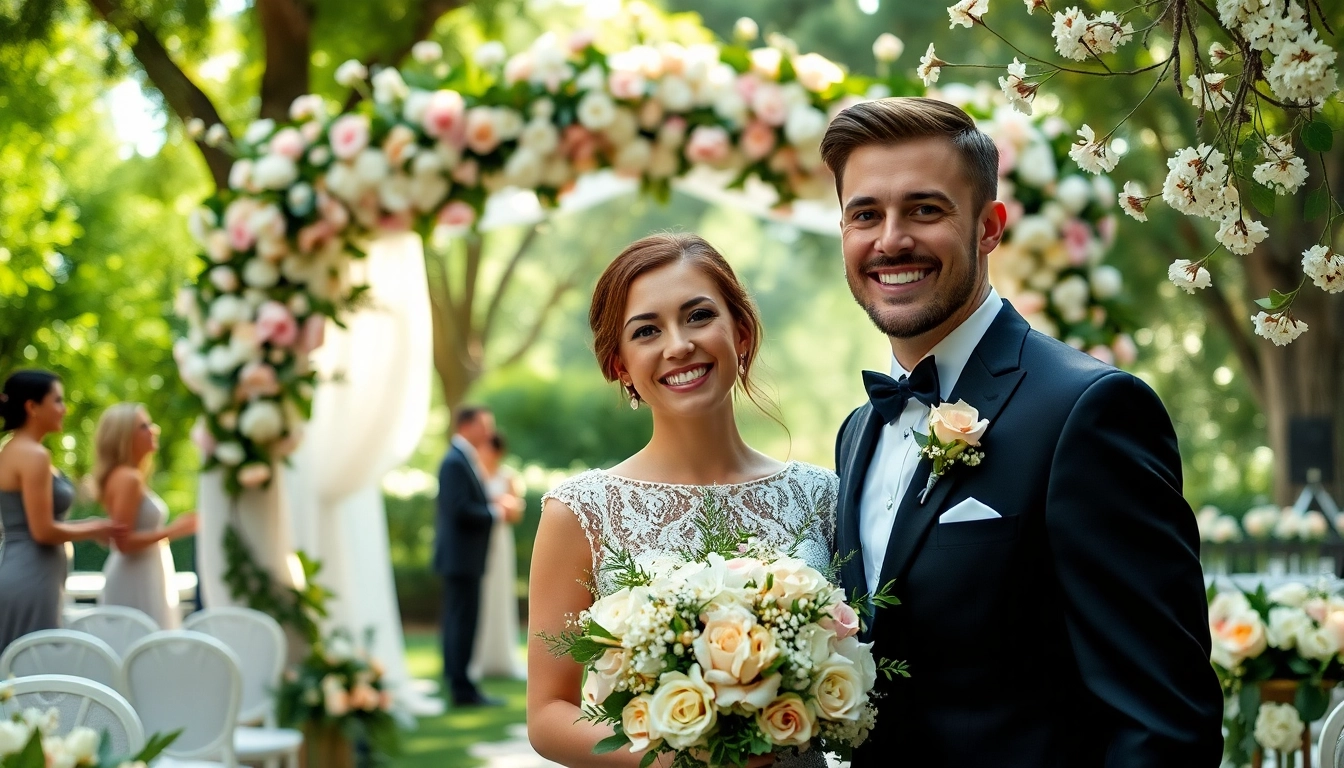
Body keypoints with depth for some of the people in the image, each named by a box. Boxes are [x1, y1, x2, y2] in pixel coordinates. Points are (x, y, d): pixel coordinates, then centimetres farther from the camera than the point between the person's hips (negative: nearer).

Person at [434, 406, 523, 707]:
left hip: (463, 557, 10)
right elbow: (460, 510, -22)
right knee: (463, 620, -8)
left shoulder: (465, 460, 17)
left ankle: (457, 685, 17)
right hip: (461, 555, -10)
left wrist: (497, 507, 5)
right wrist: (498, 512, -13)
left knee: (459, 620, 12)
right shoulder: (455, 462, -15)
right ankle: (462, 689, -6)